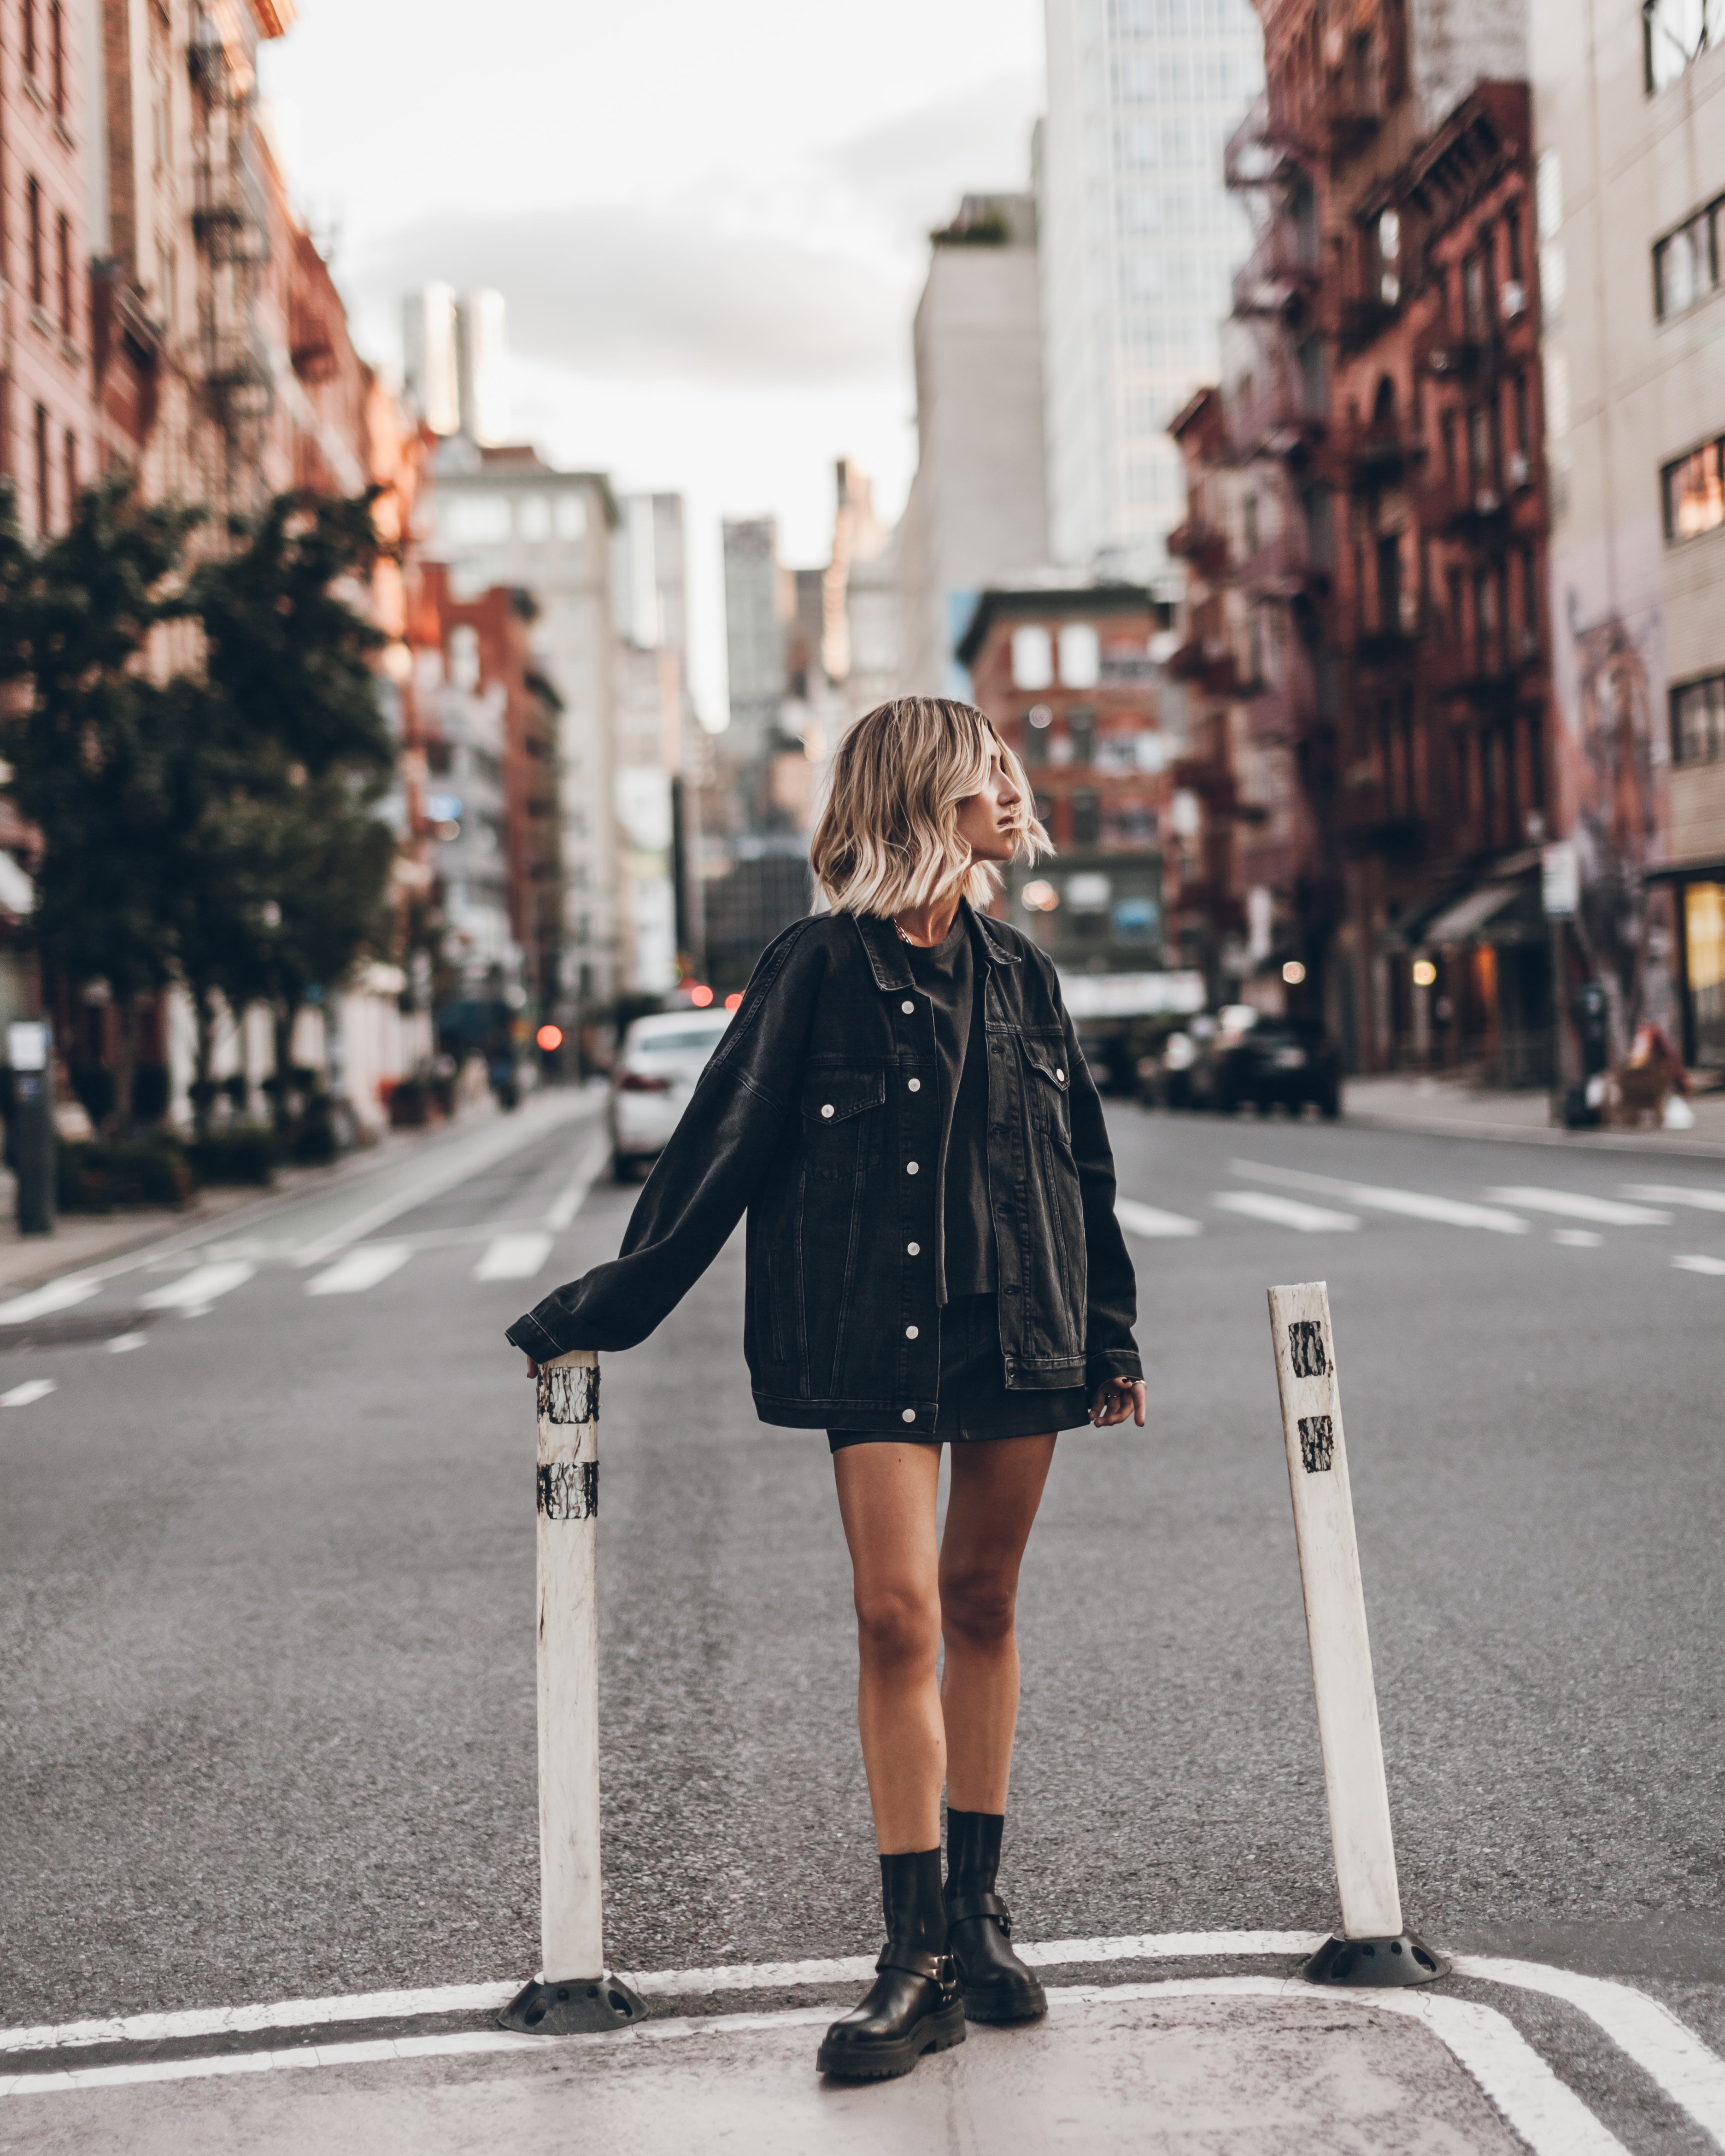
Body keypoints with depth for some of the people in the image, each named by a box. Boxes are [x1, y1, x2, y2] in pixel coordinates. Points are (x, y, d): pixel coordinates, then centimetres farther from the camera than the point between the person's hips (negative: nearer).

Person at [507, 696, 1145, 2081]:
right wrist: (599, 1316, -3)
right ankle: (920, 1952, -3)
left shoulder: (1018, 972, 10)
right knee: (898, 1613, -10)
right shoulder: (820, 971, -4)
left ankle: (977, 1912, 20)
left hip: (1021, 1330, 4)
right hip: (879, 1341, -4)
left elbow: (1083, 1162, 17)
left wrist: (1112, 1336, 17)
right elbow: (723, 1150, -3)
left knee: (983, 1605, 9)